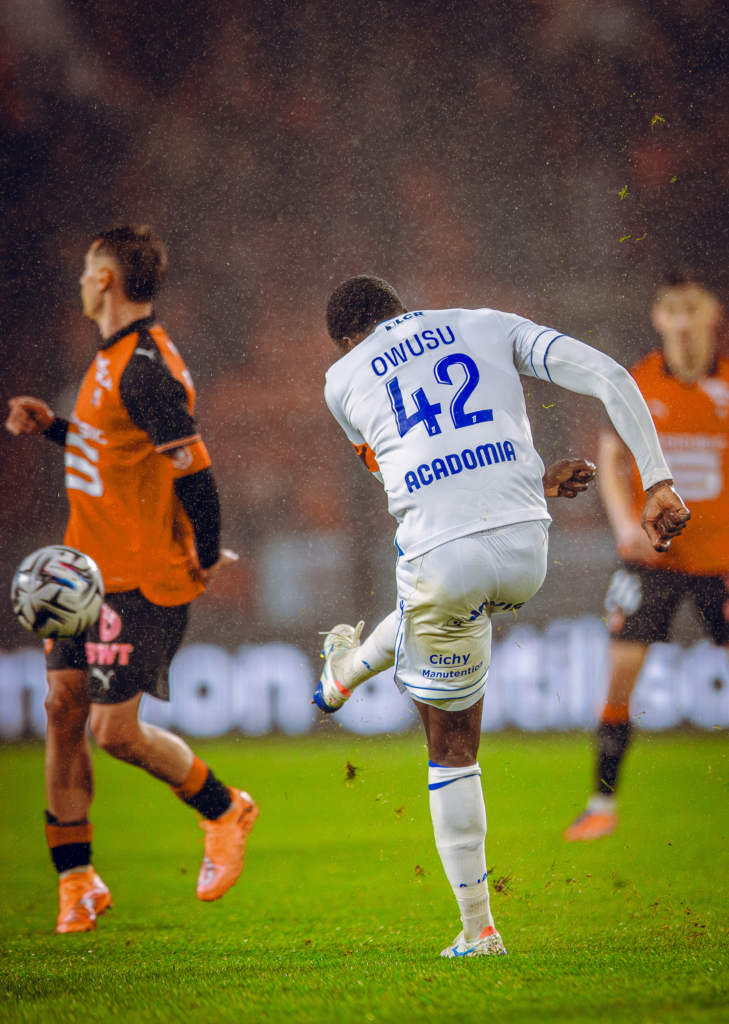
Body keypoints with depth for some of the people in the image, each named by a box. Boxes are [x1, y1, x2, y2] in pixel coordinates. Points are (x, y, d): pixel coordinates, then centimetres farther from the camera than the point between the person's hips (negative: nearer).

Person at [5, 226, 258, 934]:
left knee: (115, 730, -7)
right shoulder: (115, 359, 12)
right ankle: (75, 881, 11)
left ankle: (224, 811, 17)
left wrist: (206, 559, -12)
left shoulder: (145, 367, -20)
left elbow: (194, 472, -22)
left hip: (140, 582, -9)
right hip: (91, 572, 9)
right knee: (62, 710, 4)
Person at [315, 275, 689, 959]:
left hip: (441, 559, -2)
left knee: (451, 745, 16)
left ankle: (477, 929, 23)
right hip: (525, 552, 3)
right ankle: (355, 668, 67)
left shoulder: (343, 379, 17)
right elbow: (608, 377, 3)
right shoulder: (491, 326, 16)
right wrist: (658, 485, 0)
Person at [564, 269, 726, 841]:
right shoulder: (636, 385, -2)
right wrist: (626, 524, -6)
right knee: (621, 670, -7)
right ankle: (604, 804, 3)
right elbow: (611, 459, 9)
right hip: (651, 555, 0)